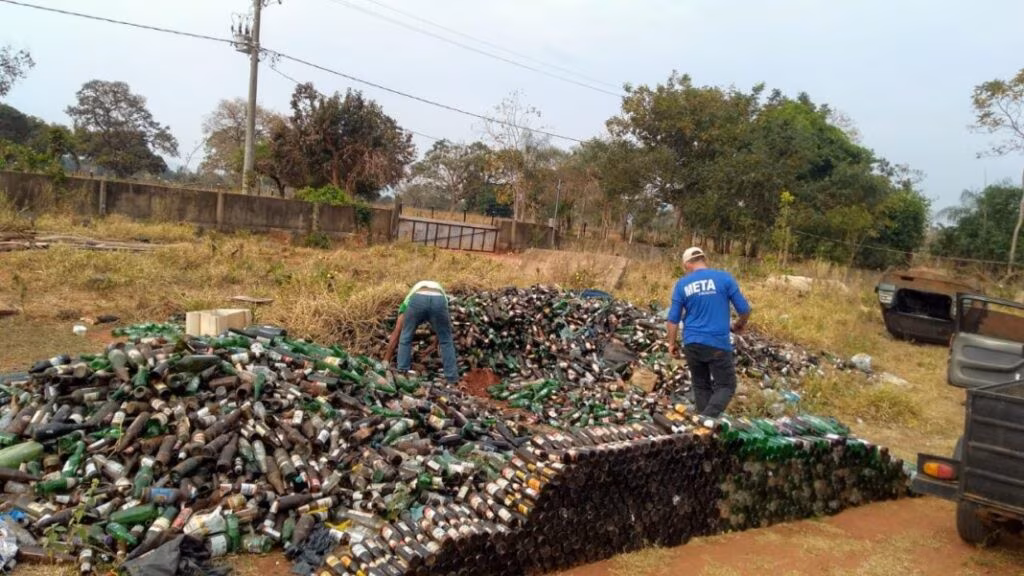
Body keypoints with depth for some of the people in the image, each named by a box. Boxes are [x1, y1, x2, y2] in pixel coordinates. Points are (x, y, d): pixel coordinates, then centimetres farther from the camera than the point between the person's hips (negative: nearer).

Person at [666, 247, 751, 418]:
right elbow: (744, 310, -1)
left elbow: (673, 319, 2)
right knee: (725, 386, 5)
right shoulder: (724, 277, -3)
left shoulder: (682, 284, 2)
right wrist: (738, 325, 19)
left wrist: (672, 343, 15)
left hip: (692, 344, 3)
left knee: (701, 387, 16)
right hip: (718, 344, -3)